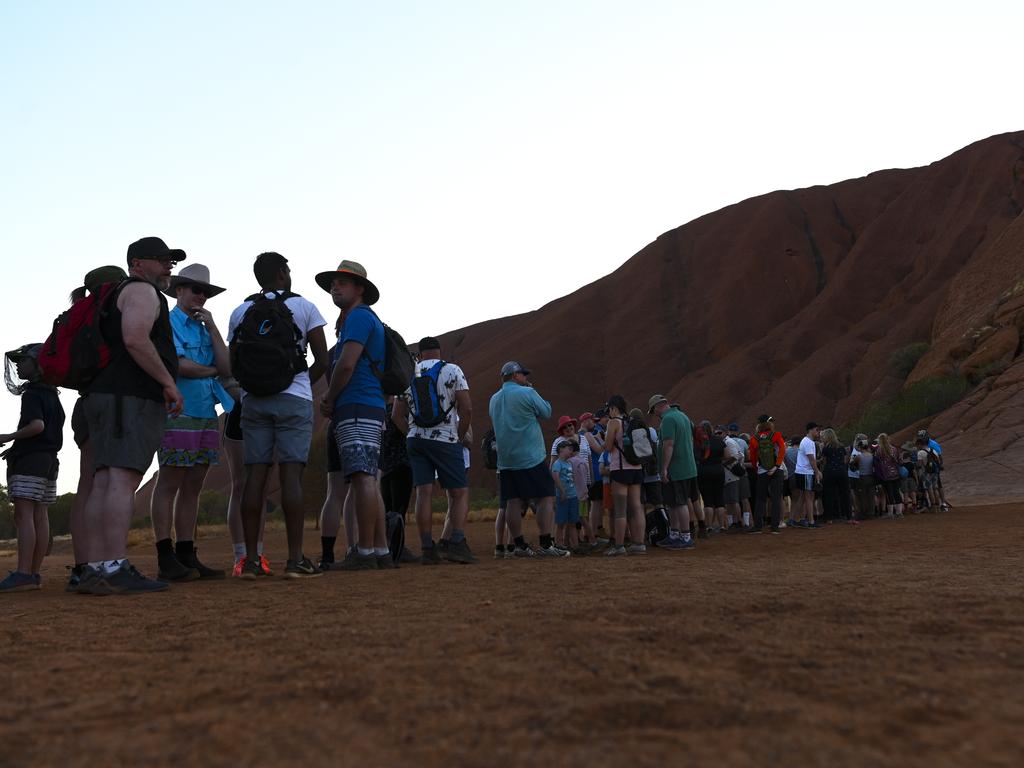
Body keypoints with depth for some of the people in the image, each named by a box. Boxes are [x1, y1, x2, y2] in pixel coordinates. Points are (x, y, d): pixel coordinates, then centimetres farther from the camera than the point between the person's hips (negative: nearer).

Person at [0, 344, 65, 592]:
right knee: (40, 518, 4)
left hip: (29, 460, -9)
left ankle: (23, 574, -18)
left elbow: (37, 425, -21)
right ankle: (34, 574, 5)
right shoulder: (52, 395, 19)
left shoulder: (31, 394, -7)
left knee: (24, 516, -12)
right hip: (49, 459, 9)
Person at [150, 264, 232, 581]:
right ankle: (166, 560, -5)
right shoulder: (166, 323, 0)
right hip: (177, 413, -7)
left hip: (206, 415, 7)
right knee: (169, 484, -6)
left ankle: (187, 557, 10)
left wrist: (212, 327, 4)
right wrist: (210, 370, 2)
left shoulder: (205, 329, 21)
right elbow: (179, 365, -14)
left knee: (192, 488, 7)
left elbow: (227, 367, 8)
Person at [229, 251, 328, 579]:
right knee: (291, 476, -7)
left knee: (255, 477, 2)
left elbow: (232, 364, 10)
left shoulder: (240, 312, 11)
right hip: (294, 399, -3)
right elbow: (322, 360, -1)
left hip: (253, 401, 3)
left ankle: (251, 560, 1)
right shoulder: (304, 307, 2)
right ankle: (296, 559, -9)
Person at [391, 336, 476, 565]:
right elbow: (466, 409, -8)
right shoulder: (452, 371, -1)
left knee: (423, 493, 2)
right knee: (460, 493, 2)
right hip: (446, 441, -4)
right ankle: (457, 544, -13)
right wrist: (460, 437, 3)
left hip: (415, 441, 4)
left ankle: (427, 549, -3)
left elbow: (397, 415, 12)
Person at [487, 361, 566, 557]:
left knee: (513, 502, 5)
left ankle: (519, 546, 6)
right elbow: (546, 412, 1)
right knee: (546, 497, -2)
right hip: (531, 458, -7)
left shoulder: (494, 399, 12)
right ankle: (546, 545, -7)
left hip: (505, 460, 7)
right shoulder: (527, 393, -8)